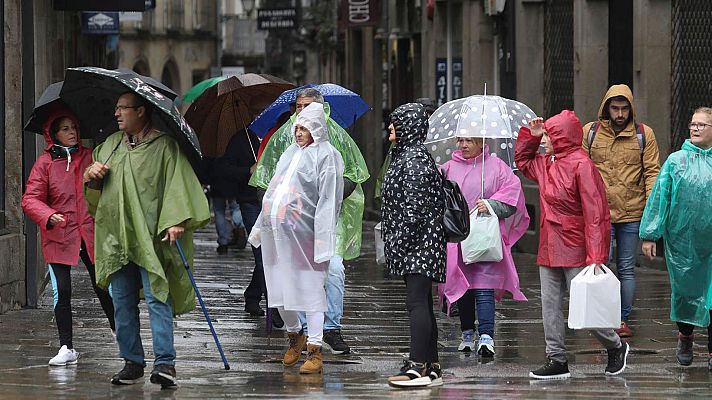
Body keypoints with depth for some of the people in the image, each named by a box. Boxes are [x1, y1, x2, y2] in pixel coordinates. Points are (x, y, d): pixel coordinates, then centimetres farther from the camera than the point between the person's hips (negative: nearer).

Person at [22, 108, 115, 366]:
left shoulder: (90, 157, 6)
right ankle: (66, 348, 4)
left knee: (104, 287, 5)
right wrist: (49, 216, -23)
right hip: (59, 237, -2)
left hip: (91, 235, 2)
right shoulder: (45, 162, -2)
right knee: (61, 292, -4)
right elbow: (30, 199, -7)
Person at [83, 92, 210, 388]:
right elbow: (94, 196, 25)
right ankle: (132, 361, 16)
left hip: (151, 238, -6)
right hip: (117, 238, 6)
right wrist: (91, 178, 2)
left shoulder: (164, 146, -2)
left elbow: (177, 184, -10)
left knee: (157, 299, -11)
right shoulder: (109, 146, 17)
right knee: (122, 304, 7)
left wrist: (175, 221, -21)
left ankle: (164, 363, -12)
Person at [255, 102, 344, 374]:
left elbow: (329, 199, -11)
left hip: (302, 232, -8)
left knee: (309, 290, -6)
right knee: (279, 287, 12)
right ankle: (295, 336, 33)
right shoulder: (291, 152, 18)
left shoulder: (326, 155, -5)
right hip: (276, 232, 8)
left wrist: (323, 238, -17)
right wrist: (263, 225, 21)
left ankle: (315, 351, -4)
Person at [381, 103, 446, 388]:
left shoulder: (413, 160, -14)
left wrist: (400, 242, -18)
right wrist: (394, 244, 21)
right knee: (421, 303, 12)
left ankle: (419, 367, -17)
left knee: (417, 302, -13)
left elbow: (414, 207, -20)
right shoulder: (406, 155, 18)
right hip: (420, 247, 11)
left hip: (417, 245, -11)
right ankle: (431, 367, 15)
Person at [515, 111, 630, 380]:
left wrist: (596, 256, -23)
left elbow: (595, 213, -18)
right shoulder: (546, 164, 11)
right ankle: (556, 360, 11)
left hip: (574, 251, -8)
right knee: (550, 305, 6)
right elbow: (522, 159, 34)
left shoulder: (581, 165, -15)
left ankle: (616, 348, 18)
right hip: (549, 251, 8)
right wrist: (531, 135, 15)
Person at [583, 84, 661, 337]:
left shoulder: (644, 134, 3)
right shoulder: (590, 132, 3)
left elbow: (652, 172, 3)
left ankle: (623, 319, 14)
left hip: (632, 213, 1)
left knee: (627, 268, 7)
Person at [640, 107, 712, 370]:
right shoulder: (675, 161, 1)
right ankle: (685, 337, 34)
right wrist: (650, 234, -1)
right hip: (681, 238, 1)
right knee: (684, 289, 11)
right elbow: (659, 196, 2)